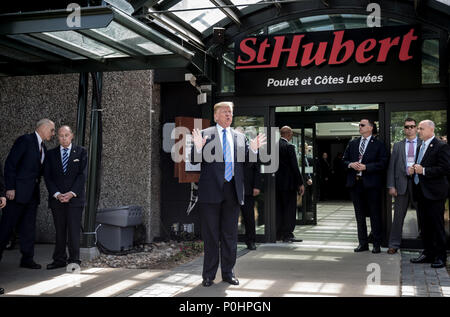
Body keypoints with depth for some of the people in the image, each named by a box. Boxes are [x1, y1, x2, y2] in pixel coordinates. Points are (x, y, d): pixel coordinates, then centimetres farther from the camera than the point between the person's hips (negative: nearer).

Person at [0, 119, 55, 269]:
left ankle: (27, 258, 13)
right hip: (19, 190, -8)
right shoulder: (25, 140, -7)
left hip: (33, 192, 8)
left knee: (29, 227, 8)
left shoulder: (43, 148, 17)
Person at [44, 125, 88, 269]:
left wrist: (72, 193, -12)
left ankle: (74, 260, 2)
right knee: (59, 230, 5)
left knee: (74, 230, -4)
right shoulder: (51, 154, 11)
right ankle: (59, 260, 12)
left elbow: (82, 175, -2)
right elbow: (47, 176, 4)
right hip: (56, 198, 2)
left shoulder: (81, 152, 6)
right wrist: (56, 194, -10)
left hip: (75, 197, -2)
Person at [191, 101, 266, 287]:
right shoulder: (205, 134, 2)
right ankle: (208, 275, 13)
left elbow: (246, 162, 10)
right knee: (210, 235, 4)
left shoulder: (240, 137, 14)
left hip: (232, 192, 4)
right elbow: (194, 160, -4)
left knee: (230, 235, 10)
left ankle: (228, 273, 21)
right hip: (211, 192, -3)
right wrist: (198, 147, -24)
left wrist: (253, 149, -8)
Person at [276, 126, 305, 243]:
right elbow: (295, 166, -14)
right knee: (289, 208, 3)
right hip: (288, 182, -6)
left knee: (278, 208, 12)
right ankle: (287, 234, 4)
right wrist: (300, 183, -9)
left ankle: (277, 234, 16)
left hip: (276, 182, 6)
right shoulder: (289, 146, -12)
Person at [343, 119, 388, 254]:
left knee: (375, 214, 0)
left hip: (371, 183, -5)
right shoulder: (352, 144, 14)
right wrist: (351, 165, -7)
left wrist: (365, 167, -16)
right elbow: (344, 160, 14)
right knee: (359, 215, 10)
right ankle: (363, 243, 18)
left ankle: (377, 244, 8)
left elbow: (382, 163, -8)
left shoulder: (378, 144, 0)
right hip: (355, 182, 5)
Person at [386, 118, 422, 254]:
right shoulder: (398, 146, 10)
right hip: (402, 183, 1)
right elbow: (391, 166, 6)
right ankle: (394, 244, 12)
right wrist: (391, 186, -1)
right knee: (398, 215, 5)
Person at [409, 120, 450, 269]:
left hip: (434, 193, -8)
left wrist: (423, 171, -20)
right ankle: (428, 253, 23)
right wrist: (413, 170, 3)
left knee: (437, 226, -1)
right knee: (425, 225, 14)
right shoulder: (421, 146, 16)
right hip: (421, 192, 8)